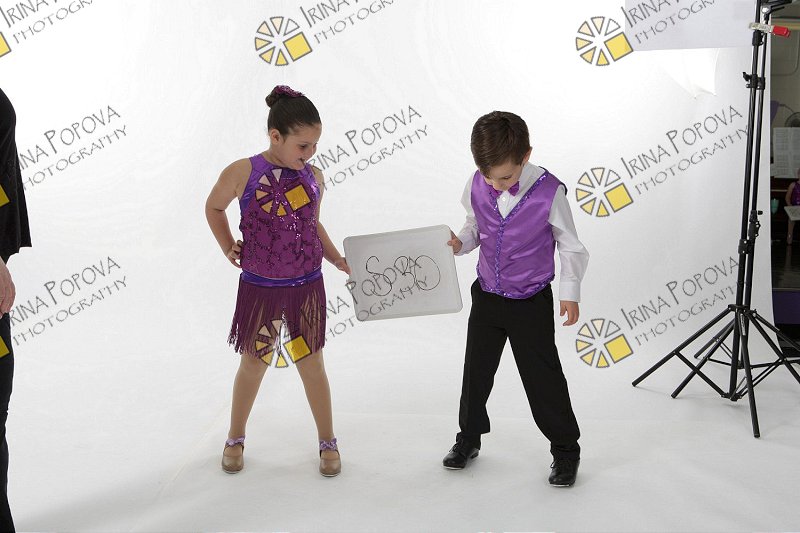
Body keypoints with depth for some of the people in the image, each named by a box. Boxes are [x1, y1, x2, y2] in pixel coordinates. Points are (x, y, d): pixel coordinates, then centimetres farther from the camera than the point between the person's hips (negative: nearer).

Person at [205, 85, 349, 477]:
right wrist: (228, 248, -1)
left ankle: (327, 442, 26)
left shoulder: (313, 177, -1)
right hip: (260, 288, -2)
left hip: (306, 287, 2)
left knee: (312, 365, 11)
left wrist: (338, 260, 2)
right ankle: (235, 439, 34)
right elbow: (213, 207, 5)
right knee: (253, 365, 13)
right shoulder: (242, 173, -13)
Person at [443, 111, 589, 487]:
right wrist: (460, 243, -11)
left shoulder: (548, 191, -19)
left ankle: (565, 449, 23)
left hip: (531, 301, -4)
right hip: (487, 296, 4)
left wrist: (570, 290, -9)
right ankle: (469, 437, 37)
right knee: (476, 370, 16)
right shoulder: (478, 185, -8)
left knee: (543, 378, 4)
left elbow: (569, 244, -7)